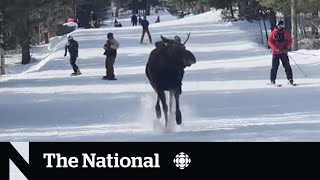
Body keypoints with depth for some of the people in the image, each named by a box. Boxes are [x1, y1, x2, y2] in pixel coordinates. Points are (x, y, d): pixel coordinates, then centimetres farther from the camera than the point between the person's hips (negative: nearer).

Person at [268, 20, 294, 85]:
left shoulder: (286, 33, 5)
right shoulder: (273, 33, 0)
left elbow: (290, 41, 6)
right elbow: (270, 41, -3)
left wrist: (286, 48, -12)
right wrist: (275, 48, -16)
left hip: (283, 52, 1)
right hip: (275, 52, -1)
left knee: (287, 66, -3)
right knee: (275, 66, -1)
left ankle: (290, 79, 0)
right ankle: (272, 80, 6)